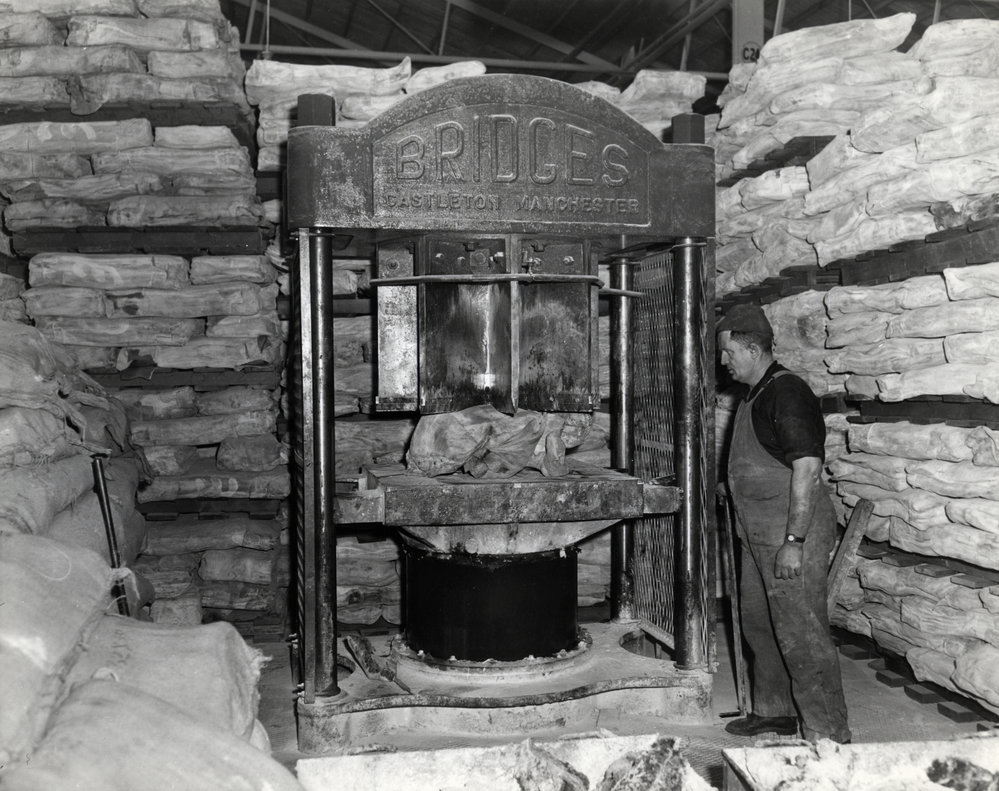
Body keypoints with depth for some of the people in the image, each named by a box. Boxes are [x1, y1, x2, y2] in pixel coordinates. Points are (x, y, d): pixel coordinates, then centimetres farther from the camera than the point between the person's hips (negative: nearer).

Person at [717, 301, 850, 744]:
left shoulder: (787, 393, -17)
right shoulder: (755, 396, 14)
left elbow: (807, 468, -23)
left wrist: (794, 541, -25)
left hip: (792, 534, -10)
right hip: (758, 534, 10)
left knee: (801, 636, -6)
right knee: (759, 625, 19)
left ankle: (828, 736, 2)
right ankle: (774, 712, 34)